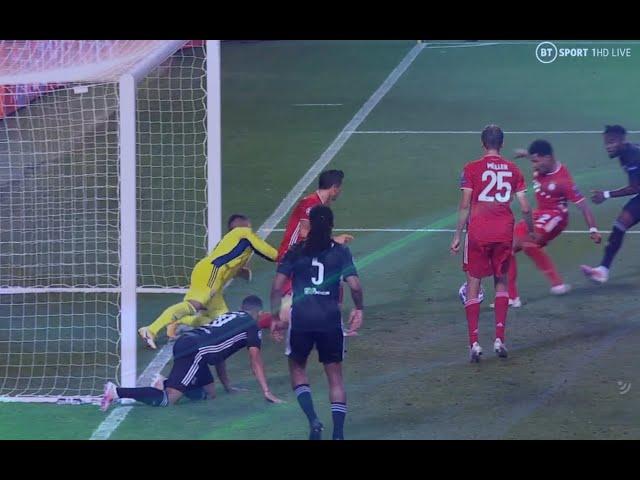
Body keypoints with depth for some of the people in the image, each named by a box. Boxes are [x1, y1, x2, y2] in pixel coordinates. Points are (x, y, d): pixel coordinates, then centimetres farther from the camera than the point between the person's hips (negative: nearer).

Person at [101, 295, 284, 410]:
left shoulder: (229, 316, 33)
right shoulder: (253, 326, 10)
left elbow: (218, 354, 38)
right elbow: (255, 360, 2)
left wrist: (227, 386, 43)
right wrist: (266, 392, 1)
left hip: (185, 342, 9)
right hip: (195, 351, -9)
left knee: (209, 393, 17)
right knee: (167, 400, -16)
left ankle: (165, 385, 5)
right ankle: (117, 392, -26)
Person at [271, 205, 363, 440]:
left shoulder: (296, 252, 3)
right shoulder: (340, 252, 2)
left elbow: (277, 286, -3)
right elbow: (355, 286, -6)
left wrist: (276, 316, 6)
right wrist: (358, 309, 12)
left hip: (301, 321, 0)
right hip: (331, 321, 0)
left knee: (297, 369, 18)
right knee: (335, 377, 10)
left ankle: (313, 420, -2)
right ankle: (338, 432, 2)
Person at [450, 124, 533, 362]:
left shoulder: (472, 169, -2)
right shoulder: (513, 169, 5)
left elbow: (465, 206, -6)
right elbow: (525, 208, 3)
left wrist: (457, 236, 1)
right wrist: (531, 232, 19)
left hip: (478, 233, -2)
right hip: (504, 232, 2)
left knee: (474, 283, 6)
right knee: (501, 281, 18)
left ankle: (474, 343, -1)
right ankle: (499, 338, 10)